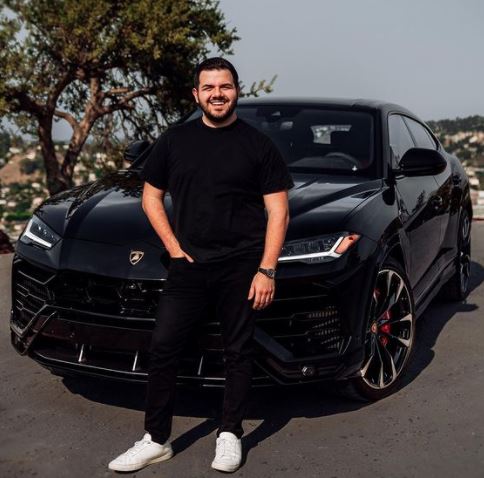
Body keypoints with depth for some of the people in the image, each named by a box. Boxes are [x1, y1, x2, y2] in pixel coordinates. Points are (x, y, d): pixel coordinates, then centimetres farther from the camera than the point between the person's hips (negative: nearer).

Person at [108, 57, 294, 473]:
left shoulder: (257, 145, 1)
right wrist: (174, 247, 3)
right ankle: (156, 439, 12)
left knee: (238, 352, 7)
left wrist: (266, 269, -9)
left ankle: (230, 435, 22)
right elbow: (151, 196, 15)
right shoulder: (174, 141, 8)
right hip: (188, 264, 2)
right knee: (163, 347, -1)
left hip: (241, 267, -2)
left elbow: (278, 210, -1)